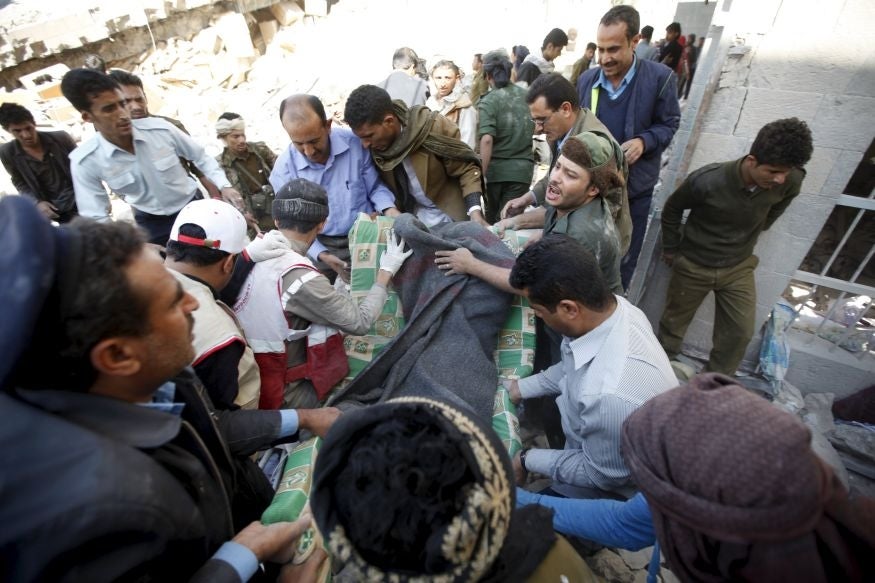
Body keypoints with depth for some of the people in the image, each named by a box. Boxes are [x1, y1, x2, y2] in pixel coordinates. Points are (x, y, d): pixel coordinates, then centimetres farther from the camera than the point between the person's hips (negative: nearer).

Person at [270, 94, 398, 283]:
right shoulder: (284, 169, -12)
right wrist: (321, 255, -18)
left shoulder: (356, 143, -15)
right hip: (320, 246, 1)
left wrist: (390, 210, -23)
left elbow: (375, 187, -2)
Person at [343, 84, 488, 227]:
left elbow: (467, 170, -14)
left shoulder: (434, 127, -22)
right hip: (411, 221, 4)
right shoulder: (373, 143, -9)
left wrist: (475, 213, -26)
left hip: (450, 218, -3)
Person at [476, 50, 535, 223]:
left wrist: (481, 174, -20)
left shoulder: (488, 101, -8)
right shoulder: (526, 95, 7)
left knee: (492, 220, 15)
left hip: (495, 169, -3)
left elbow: (487, 140, -20)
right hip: (522, 168, 3)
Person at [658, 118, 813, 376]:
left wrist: (753, 232, 15)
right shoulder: (707, 180, -27)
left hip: (739, 267, 3)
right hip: (693, 265, -3)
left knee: (740, 333, 5)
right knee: (673, 324, 12)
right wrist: (671, 249, 0)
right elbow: (672, 209, -8)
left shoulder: (790, 181, -16)